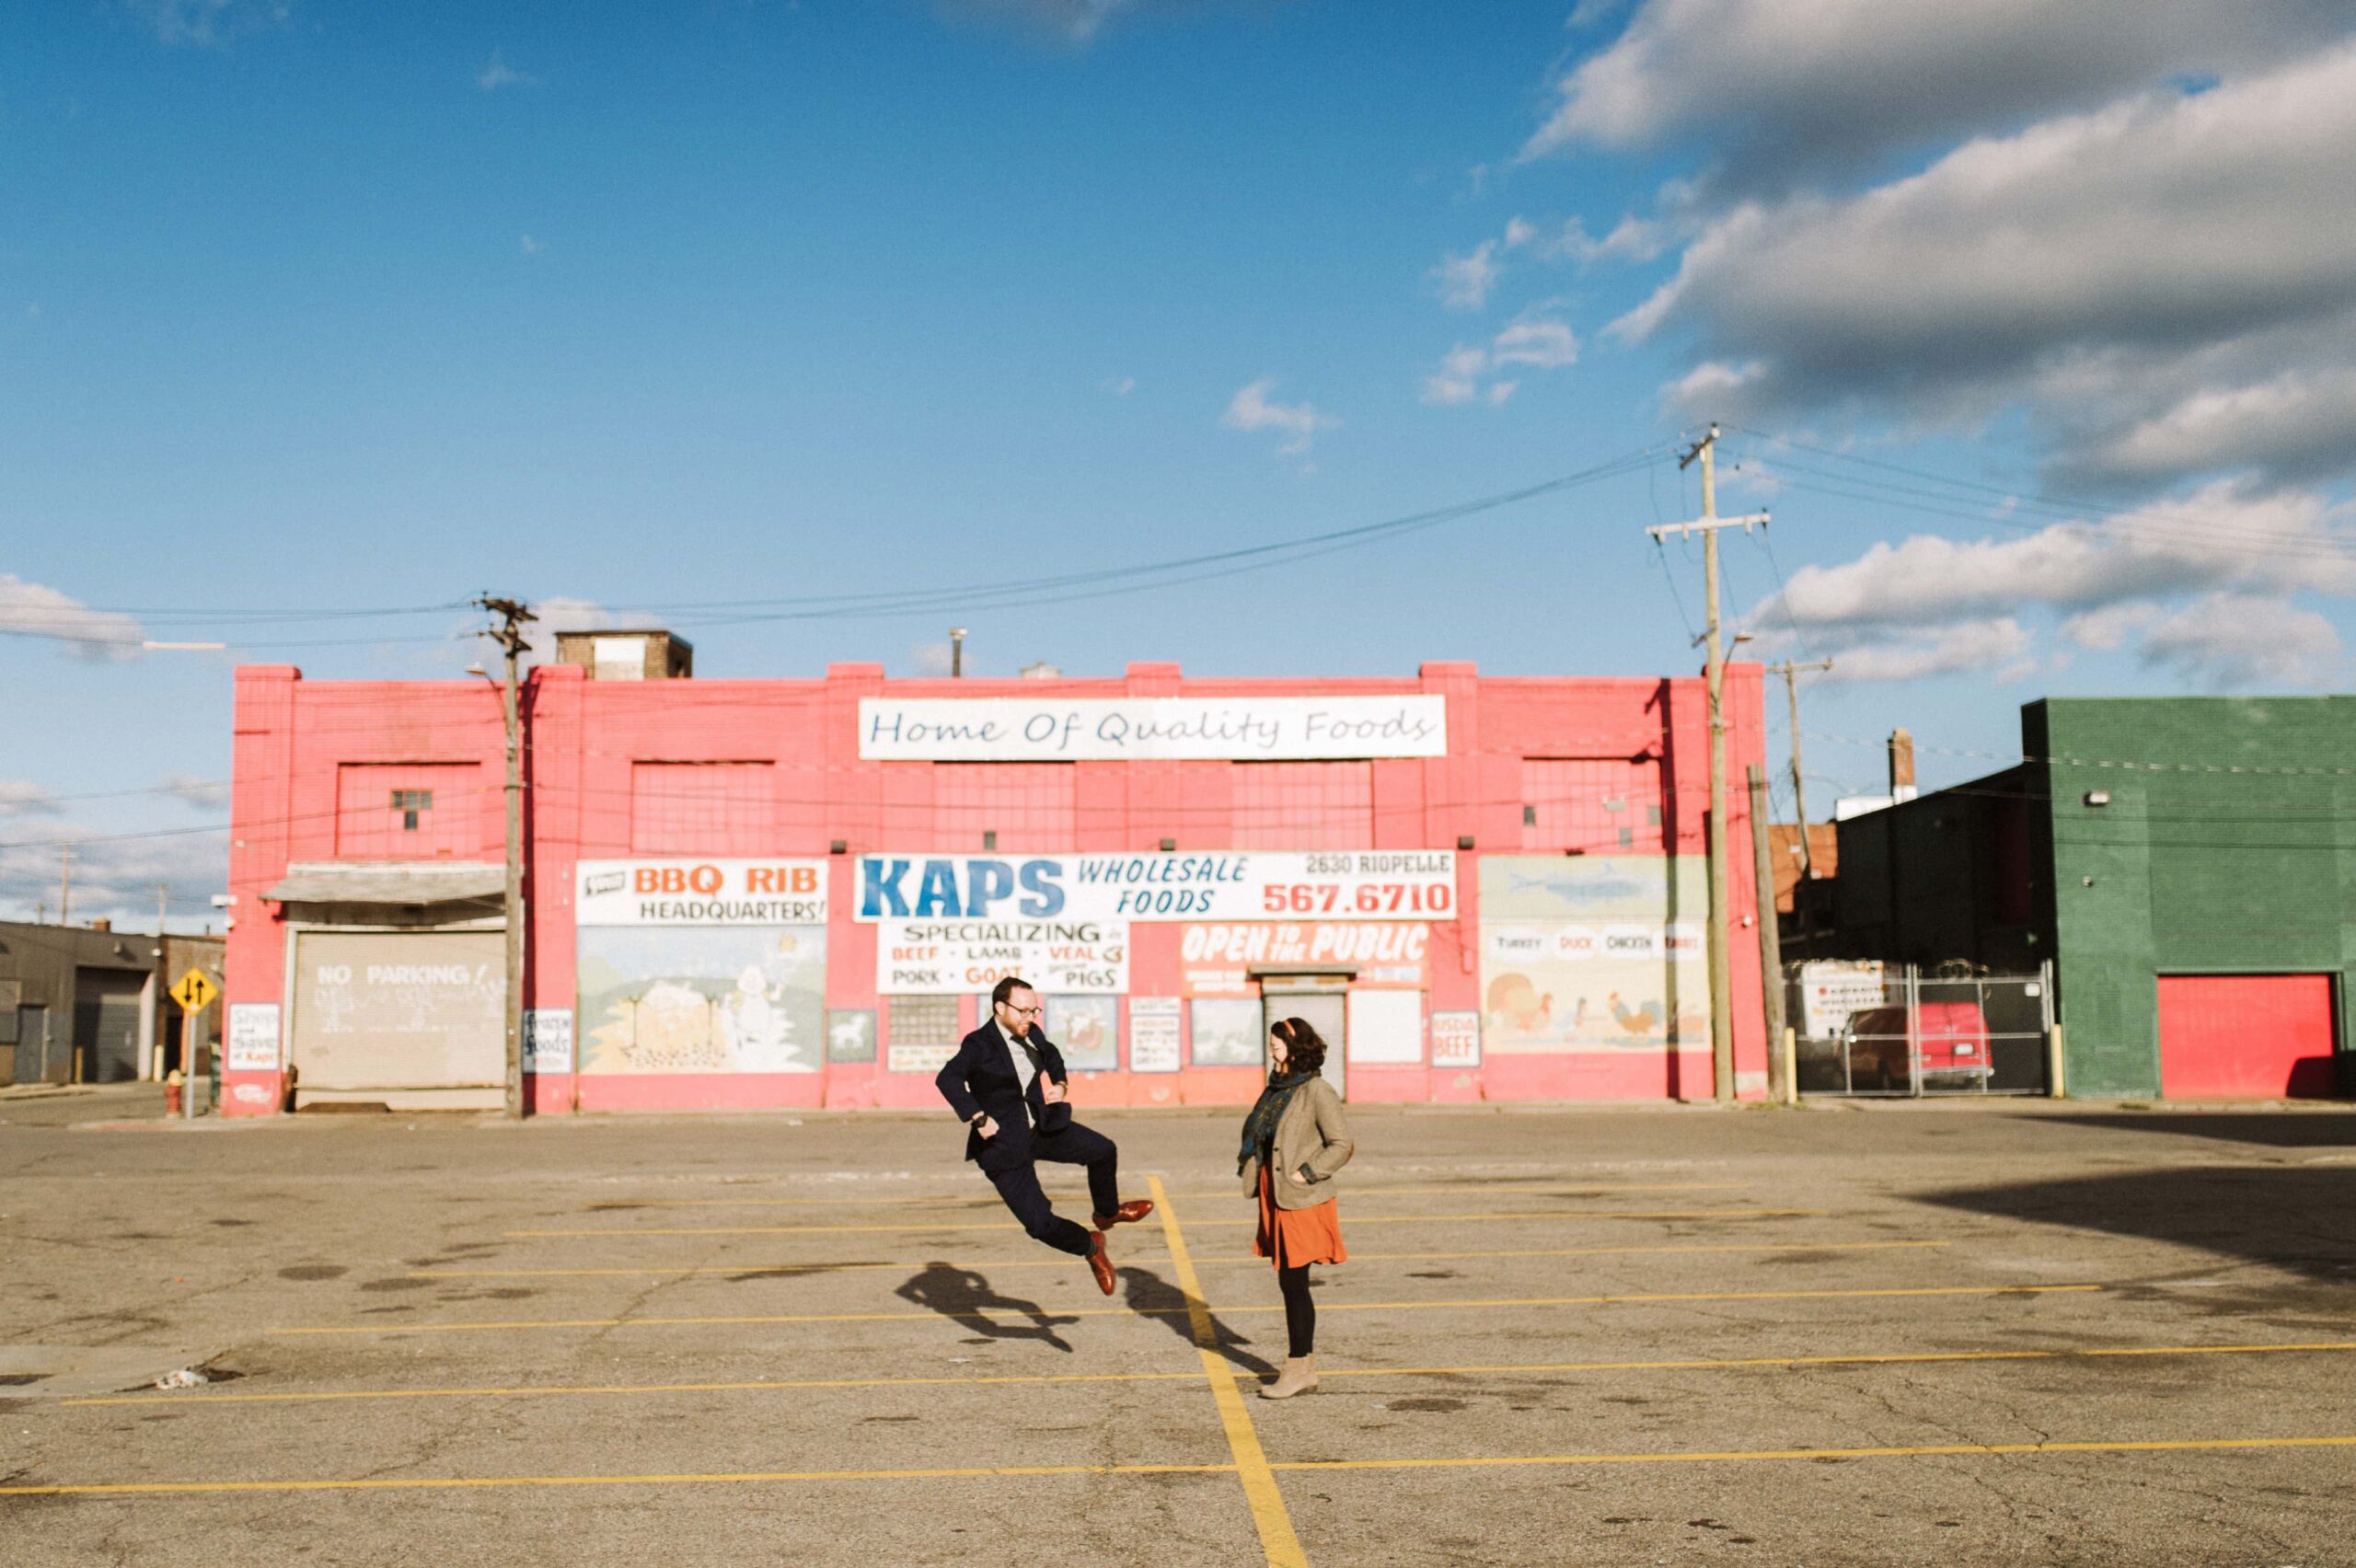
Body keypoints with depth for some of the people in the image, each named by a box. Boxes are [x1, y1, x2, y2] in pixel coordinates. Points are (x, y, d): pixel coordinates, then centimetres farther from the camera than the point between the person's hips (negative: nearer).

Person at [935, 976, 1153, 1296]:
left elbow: (1052, 1057, 24)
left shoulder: (1033, 1035, 2)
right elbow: (948, 1079, -37)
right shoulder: (980, 1045, -20)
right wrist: (978, 1118, -39)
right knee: (1040, 1223, -11)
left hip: (1041, 1128, 6)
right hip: (1004, 1146, -6)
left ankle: (1107, 1212, 21)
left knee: (1103, 1150, -7)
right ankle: (1091, 1248, 18)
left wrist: (1061, 1084, 4)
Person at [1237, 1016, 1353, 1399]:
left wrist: (1304, 1173, -19)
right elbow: (1253, 1133, 26)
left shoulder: (1317, 1092, -13)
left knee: (1293, 1283, -4)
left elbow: (1342, 1145, -16)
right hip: (1275, 1199, 8)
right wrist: (1247, 1164, 11)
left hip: (1303, 1202, -8)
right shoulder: (1276, 1089, 12)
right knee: (1291, 1284, 13)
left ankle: (1297, 1369, 4)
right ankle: (1306, 1367, 21)